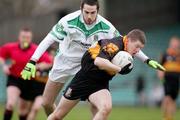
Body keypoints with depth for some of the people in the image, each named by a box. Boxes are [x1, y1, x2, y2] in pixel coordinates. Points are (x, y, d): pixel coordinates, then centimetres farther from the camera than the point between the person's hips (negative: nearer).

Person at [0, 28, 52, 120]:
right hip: (14, 79, -1)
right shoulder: (10, 47, -8)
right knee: (10, 104, -23)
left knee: (23, 108, 12)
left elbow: (48, 63, -12)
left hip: (29, 82, 1)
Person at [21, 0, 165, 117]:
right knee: (46, 103, 3)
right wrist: (32, 62, -35)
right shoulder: (69, 21, -28)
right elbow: (48, 40, -26)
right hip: (64, 62, 0)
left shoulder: (106, 27, -21)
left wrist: (147, 60, -11)